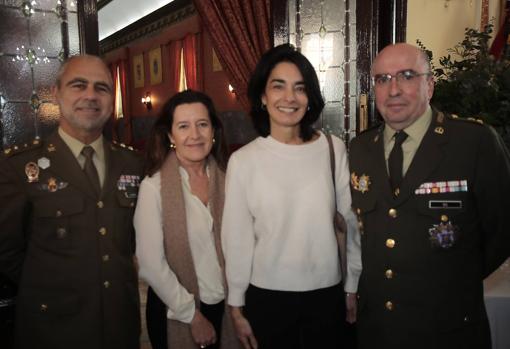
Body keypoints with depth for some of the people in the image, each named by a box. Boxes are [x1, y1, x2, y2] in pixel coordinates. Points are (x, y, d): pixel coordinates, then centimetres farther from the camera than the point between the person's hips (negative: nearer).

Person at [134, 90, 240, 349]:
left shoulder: (224, 178, -4)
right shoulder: (154, 186, -16)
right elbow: (151, 264, -16)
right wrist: (193, 316, -12)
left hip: (224, 304, 4)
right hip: (178, 311, -4)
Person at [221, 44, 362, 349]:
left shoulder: (334, 150, -5)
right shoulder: (243, 161, -9)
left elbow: (351, 221, 1)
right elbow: (236, 238, -4)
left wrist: (353, 287, 6)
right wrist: (236, 306, 1)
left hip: (327, 293, 2)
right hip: (266, 296, -1)